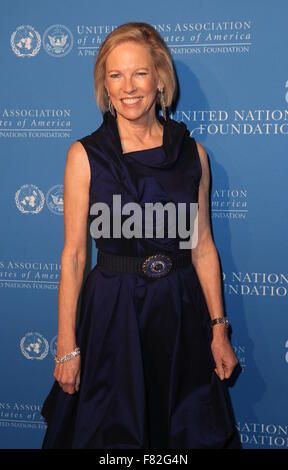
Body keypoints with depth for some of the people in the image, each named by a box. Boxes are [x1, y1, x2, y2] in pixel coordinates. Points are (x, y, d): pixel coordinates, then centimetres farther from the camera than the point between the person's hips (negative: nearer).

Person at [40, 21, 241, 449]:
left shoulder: (192, 153, 0)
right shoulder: (85, 155, -6)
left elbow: (203, 246, 5)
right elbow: (74, 254, -5)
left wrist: (219, 329, 3)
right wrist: (66, 346, -6)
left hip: (181, 310, 2)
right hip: (112, 312, -2)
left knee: (190, 430, 16)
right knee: (113, 432, 12)